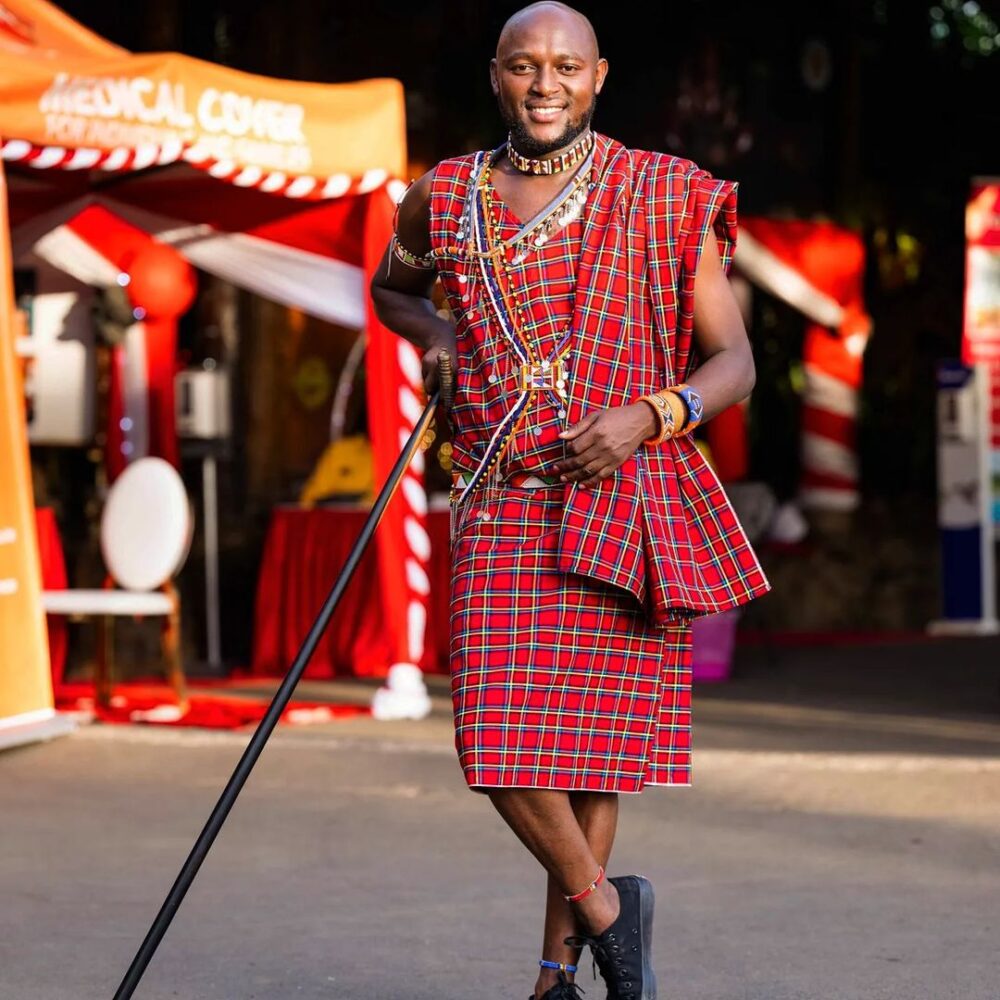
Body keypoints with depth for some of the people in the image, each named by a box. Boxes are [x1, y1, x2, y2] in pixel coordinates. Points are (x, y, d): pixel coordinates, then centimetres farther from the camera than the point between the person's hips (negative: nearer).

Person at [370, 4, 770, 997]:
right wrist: (434, 331, 6)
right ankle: (607, 909, 13)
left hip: (623, 501, -1)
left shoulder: (666, 200, -2)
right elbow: (390, 287, 28)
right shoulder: (444, 198, 6)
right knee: (501, 742, -10)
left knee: (594, 743, 2)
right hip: (502, 505, 2)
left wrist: (647, 416, -18)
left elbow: (734, 363, 0)